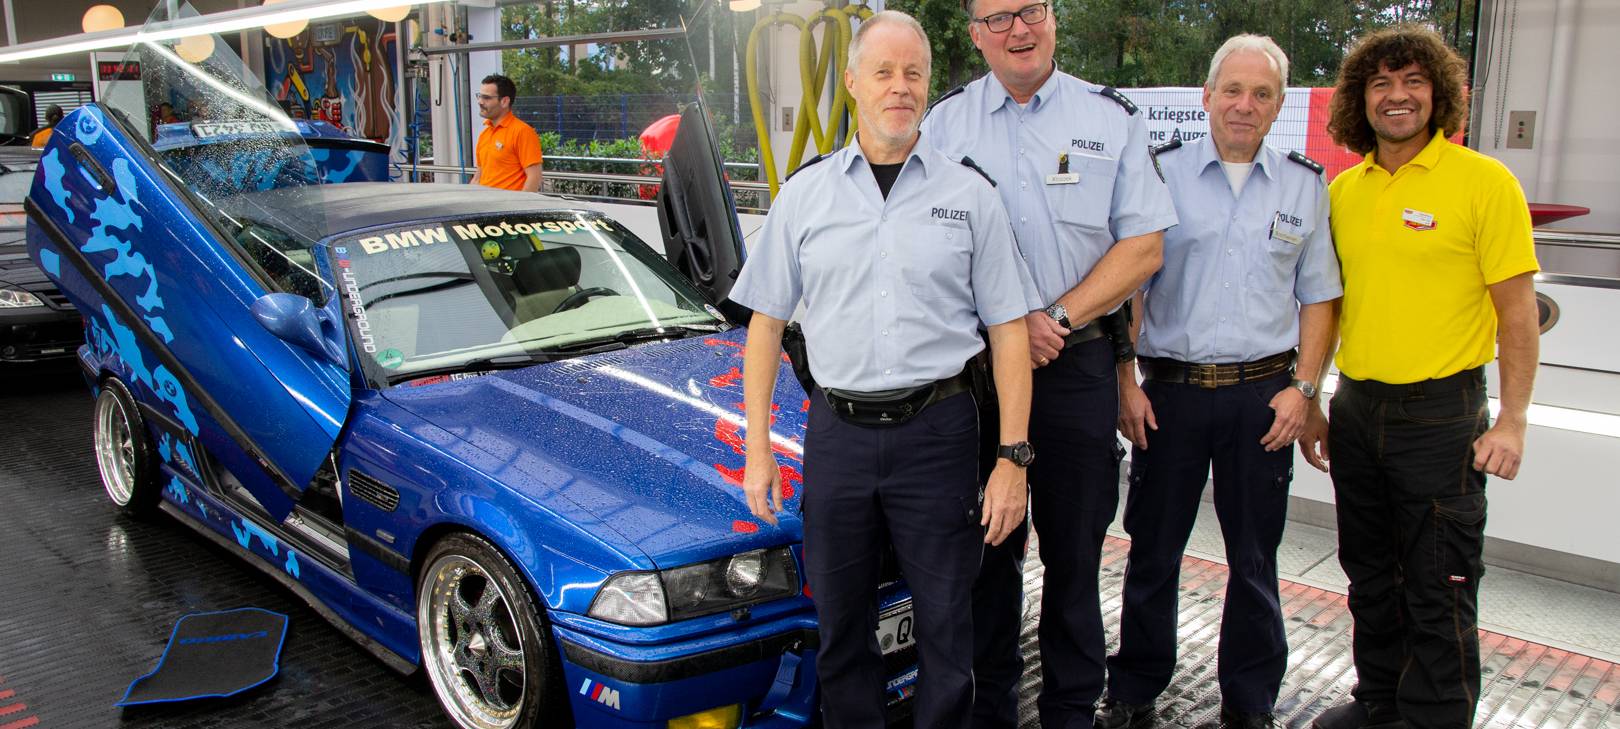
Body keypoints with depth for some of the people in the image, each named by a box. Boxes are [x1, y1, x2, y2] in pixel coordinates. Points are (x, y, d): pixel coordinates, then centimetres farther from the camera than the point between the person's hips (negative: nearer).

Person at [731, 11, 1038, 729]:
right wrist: (757, 448, 2)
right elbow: (767, 322, 8)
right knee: (840, 622, 13)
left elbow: (1008, 329, 1)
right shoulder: (805, 192, 6)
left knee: (946, 624, 8)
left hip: (937, 430, -1)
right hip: (836, 432, 2)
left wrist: (1013, 457, -6)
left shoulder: (969, 193, 2)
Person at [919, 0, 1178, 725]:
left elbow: (1143, 244, 1)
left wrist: (1057, 318, -9)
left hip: (1079, 365, 0)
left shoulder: (1112, 116, 6)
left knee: (1074, 551, 6)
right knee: (988, 549, 9)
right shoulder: (945, 122, 6)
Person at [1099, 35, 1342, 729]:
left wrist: (1303, 387, -1)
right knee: (1153, 549, 7)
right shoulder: (1162, 171, 2)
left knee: (1255, 557, 10)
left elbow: (1318, 297, 10)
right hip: (1170, 389, -1)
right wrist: (1126, 383, -5)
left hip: (1263, 393, 2)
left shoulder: (1305, 185, 8)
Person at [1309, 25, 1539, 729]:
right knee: (1369, 574, 17)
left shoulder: (1485, 181, -7)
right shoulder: (1343, 189, 8)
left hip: (1440, 413, -5)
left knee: (1439, 587, 3)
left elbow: (1518, 309, -8)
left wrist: (1511, 421, -12)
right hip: (1355, 408, 5)